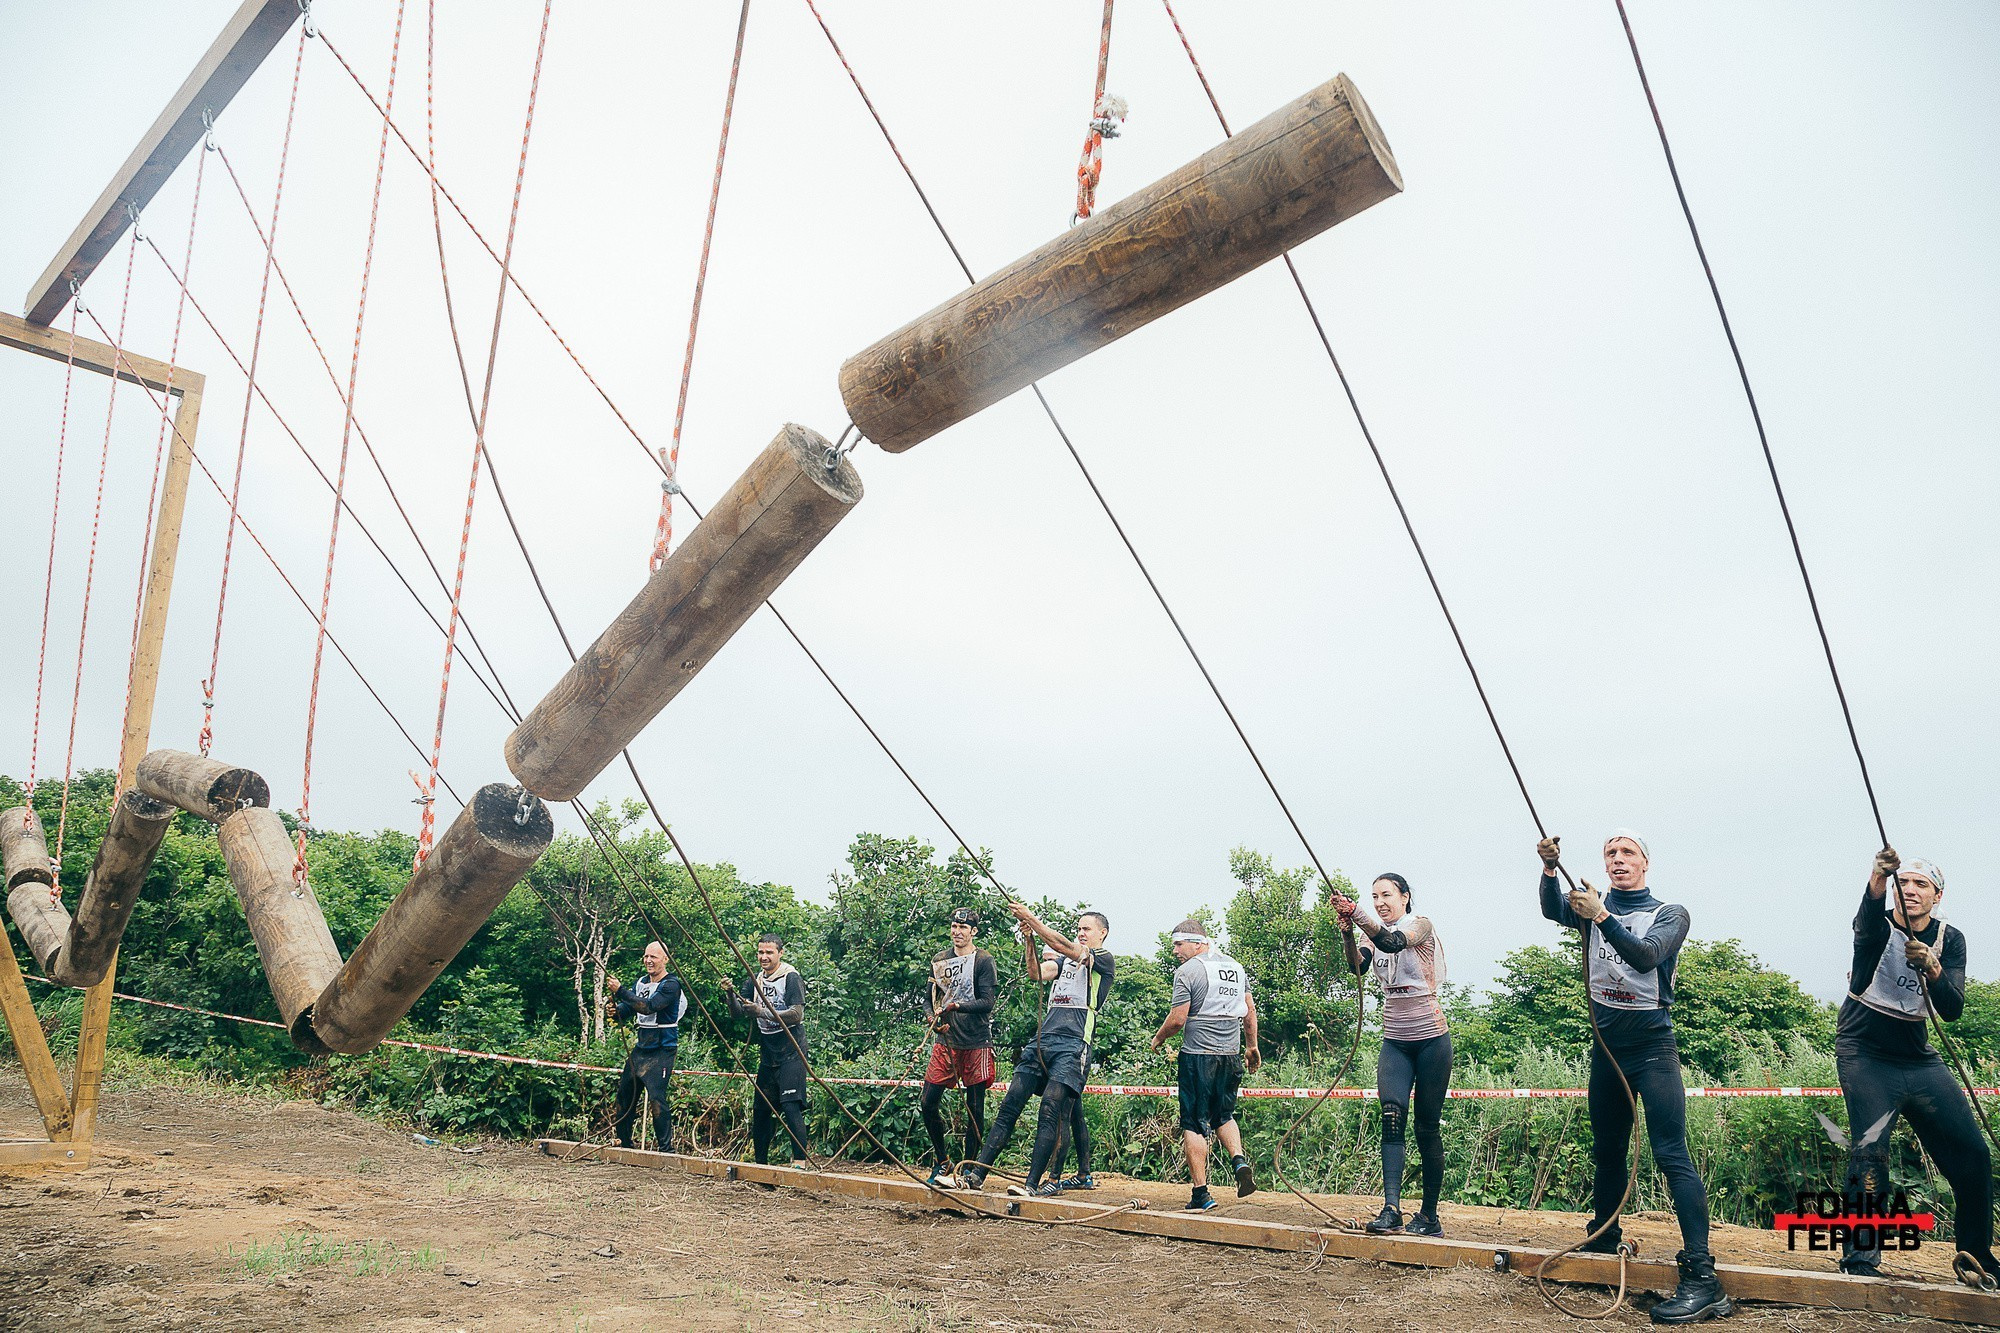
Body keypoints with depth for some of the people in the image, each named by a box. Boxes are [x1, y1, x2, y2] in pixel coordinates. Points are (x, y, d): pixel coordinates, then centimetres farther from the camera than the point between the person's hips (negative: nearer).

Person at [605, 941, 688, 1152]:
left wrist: (620, 991, -31)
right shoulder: (641, 982, 12)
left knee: (656, 1096, -17)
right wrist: (616, 1009, -16)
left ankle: (667, 1148, -12)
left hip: (661, 1050, -8)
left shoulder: (671, 985, -12)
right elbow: (626, 1010, 8)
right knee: (624, 1093, 12)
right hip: (640, 1048, 8)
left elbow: (649, 1007, -26)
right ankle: (624, 1142, 27)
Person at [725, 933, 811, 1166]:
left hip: (790, 1054, -7)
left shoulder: (791, 977, -9)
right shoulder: (755, 979, 11)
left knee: (790, 1106, -16)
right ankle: (760, 1163, 23)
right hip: (767, 1055, 7)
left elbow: (797, 1014, -19)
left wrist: (762, 1012, -28)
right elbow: (738, 1012, 6)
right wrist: (731, 994, -14)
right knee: (760, 1109, 11)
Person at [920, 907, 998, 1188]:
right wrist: (933, 1018, -2)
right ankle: (941, 1161, 19)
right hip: (945, 1041, 5)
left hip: (976, 1043, -5)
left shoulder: (983, 960, -3)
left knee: (975, 1107, 1)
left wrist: (955, 1006, -24)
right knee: (927, 1102, 0)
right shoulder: (939, 960, 12)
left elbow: (987, 1002, -12)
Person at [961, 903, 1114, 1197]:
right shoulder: (1065, 960, 25)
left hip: (1073, 1045, -6)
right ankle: (976, 1174, -5)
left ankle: (1033, 1183, -16)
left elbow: (1063, 945, -9)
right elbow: (1037, 973, 8)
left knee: (1051, 1109, -16)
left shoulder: (1105, 960, 4)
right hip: (1042, 1039, 6)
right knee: (1010, 1103, -2)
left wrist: (1031, 918, -11)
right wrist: (1029, 940, -5)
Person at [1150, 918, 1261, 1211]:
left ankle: (1201, 1193, 0)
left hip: (1198, 1056, -6)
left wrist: (1158, 1039, 5)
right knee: (1223, 1116, 22)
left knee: (1194, 1125, 1)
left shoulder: (1188, 971, -10)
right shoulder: (1236, 967, 10)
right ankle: (1239, 1160, -1)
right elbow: (1250, 1011, 15)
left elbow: (1177, 1019, -12)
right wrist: (1252, 1046, 25)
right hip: (1231, 1056, 6)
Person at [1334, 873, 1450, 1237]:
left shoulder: (1421, 925, -6)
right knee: (1392, 1115, -15)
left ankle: (1429, 1216, 11)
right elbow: (1357, 966, -12)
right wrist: (1347, 934, -31)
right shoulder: (1373, 935, 9)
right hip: (1394, 1042, 4)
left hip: (1431, 1039, -4)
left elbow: (1394, 942, -28)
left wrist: (1355, 914, -42)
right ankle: (1391, 1208, -24)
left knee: (1427, 1127, 1)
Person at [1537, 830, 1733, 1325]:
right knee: (1607, 1150, 15)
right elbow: (1552, 909, -14)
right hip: (1606, 1044, 5)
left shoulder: (1670, 913, -3)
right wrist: (1550, 869, -33)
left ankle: (1702, 1278, -18)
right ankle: (1604, 1238, 31)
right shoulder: (1592, 902, 7)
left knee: (1672, 1154, -14)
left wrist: (1602, 918, -35)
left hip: (1653, 1047, -5)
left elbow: (1645, 957, -22)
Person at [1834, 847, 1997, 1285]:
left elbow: (1952, 1010, -10)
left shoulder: (1949, 940, 3)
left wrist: (1932, 969, -31)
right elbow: (1866, 923, -37)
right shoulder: (1879, 926, -8)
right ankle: (1860, 1257, -14)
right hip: (1865, 1055, -5)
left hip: (1918, 1059, 5)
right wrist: (1877, 882, -58)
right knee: (1870, 1148, -20)